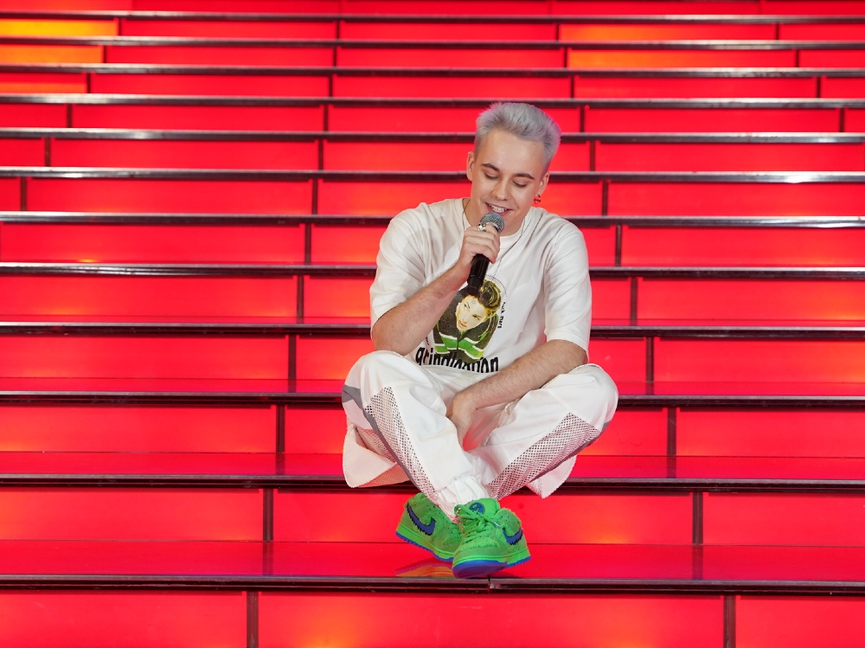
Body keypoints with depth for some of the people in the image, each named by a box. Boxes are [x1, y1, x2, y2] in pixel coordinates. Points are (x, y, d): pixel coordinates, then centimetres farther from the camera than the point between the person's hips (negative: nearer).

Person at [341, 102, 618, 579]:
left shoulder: (558, 241, -3)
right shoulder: (415, 229, -5)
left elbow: (568, 352, -15)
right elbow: (387, 343, -17)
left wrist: (471, 400, -22)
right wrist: (456, 275, -31)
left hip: (502, 420, 1)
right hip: (412, 420, -1)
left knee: (594, 387, -27)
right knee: (375, 371, -33)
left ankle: (442, 508, -23)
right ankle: (483, 519, -43)